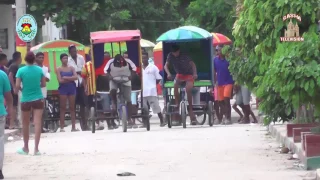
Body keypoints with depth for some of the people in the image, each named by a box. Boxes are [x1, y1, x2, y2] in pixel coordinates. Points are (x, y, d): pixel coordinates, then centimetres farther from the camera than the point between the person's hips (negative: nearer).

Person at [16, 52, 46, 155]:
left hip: (25, 100, -1)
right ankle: (36, 149, -8)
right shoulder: (39, 70, -3)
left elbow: (17, 86, -10)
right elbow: (43, 84, 5)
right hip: (38, 99, 1)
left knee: (25, 124, 14)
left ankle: (26, 148, 24)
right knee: (37, 123, -2)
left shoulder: (21, 71, -9)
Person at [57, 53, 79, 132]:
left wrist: (66, 78, -12)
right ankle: (62, 127, -2)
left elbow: (76, 77, -5)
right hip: (63, 89, -3)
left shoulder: (71, 68, 9)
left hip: (72, 88, 3)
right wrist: (71, 79, -7)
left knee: (72, 108, 4)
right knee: (63, 108, -2)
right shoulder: (59, 69, -1)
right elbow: (60, 80, -11)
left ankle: (73, 127, 5)